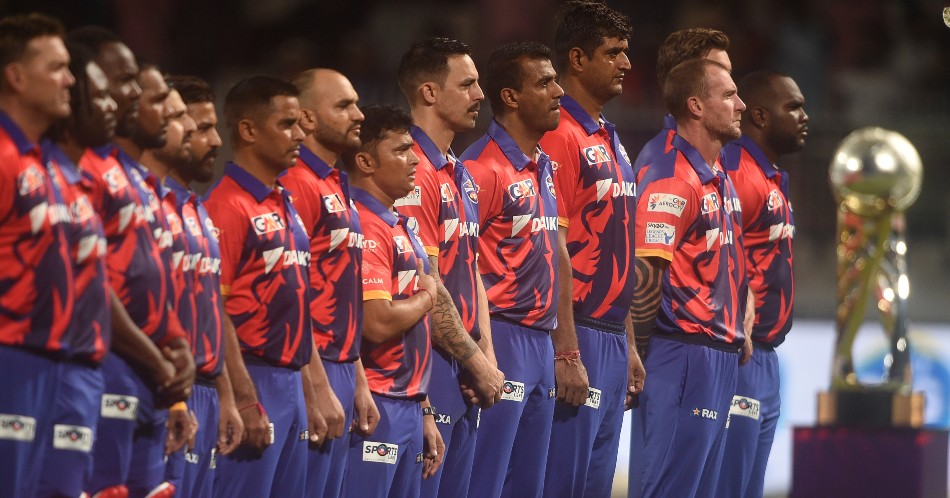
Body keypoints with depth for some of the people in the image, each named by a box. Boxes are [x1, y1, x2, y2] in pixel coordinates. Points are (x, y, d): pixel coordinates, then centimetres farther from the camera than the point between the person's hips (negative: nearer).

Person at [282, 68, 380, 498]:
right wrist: (320, 388, -20)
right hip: (314, 371, -9)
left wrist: (359, 381, 18)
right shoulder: (297, 185, -13)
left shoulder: (338, 188, 17)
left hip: (341, 368, 9)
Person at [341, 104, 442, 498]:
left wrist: (423, 411, 20)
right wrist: (426, 296, -5)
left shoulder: (400, 228, 17)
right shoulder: (365, 228, -13)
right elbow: (378, 322, -23)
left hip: (407, 407, 9)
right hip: (377, 408, -9)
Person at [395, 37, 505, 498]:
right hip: (430, 368, -9)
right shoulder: (415, 174, -15)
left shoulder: (461, 176, 16)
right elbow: (427, 287, -17)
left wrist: (486, 354, 6)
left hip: (466, 373, 9)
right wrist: (477, 363, -11)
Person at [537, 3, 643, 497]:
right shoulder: (560, 137, -12)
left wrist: (628, 345, 18)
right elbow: (554, 253, -17)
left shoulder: (611, 142, 17)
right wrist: (567, 353, -20)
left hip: (613, 339, 9)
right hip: (579, 339, -9)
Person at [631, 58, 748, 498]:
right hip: (687, 355, -9)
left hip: (723, 357, 9)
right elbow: (646, 272, -20)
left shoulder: (721, 180, 16)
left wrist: (739, 334, 14)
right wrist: (640, 336, -11)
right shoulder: (672, 180, -15)